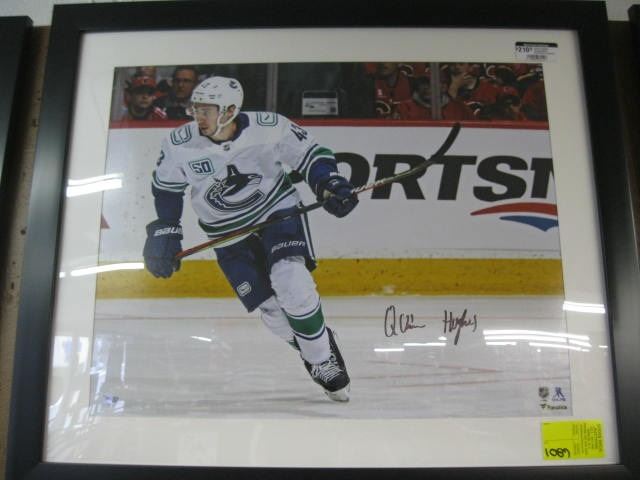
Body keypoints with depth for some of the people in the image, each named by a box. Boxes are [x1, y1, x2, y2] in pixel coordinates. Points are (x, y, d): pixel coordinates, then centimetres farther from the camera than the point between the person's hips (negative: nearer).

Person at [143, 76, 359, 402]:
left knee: (291, 282, -24)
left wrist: (329, 186, -19)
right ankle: (316, 352, 20)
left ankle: (322, 356, -1)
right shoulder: (179, 145, -13)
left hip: (277, 209, -1)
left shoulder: (269, 127, -18)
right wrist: (164, 232, 0)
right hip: (228, 234, 2)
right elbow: (166, 188, 4)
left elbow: (310, 154, -5)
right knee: (271, 308, -6)